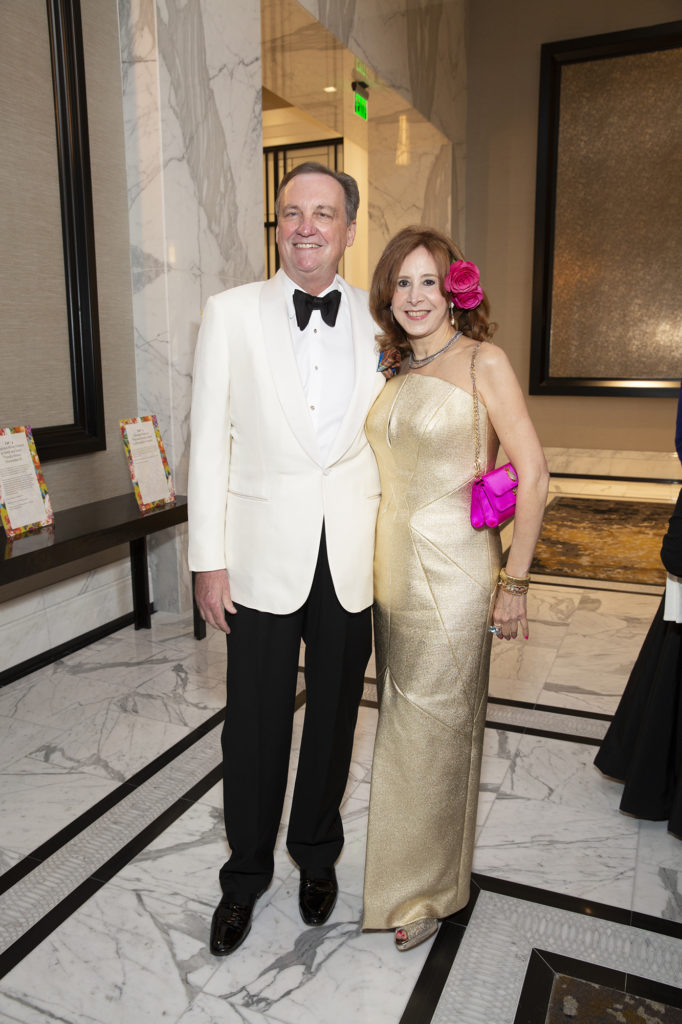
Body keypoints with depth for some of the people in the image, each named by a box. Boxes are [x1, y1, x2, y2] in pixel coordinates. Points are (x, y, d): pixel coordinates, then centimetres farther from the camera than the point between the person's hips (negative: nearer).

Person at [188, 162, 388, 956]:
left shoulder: (379, 321, 4)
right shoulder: (231, 313, -1)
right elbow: (210, 440, -2)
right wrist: (208, 560, -6)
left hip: (352, 559, 2)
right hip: (264, 554, -1)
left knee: (334, 716, 17)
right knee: (255, 725, 10)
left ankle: (317, 853, 42)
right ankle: (246, 873, 35)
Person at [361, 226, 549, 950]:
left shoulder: (482, 362, -9)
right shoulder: (396, 372, 10)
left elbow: (533, 475, -12)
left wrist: (514, 582, -13)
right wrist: (378, 559, 15)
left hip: (453, 567, -6)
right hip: (392, 565, 6)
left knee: (434, 725, 5)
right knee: (402, 718, 16)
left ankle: (427, 887, 28)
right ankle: (410, 868, 38)